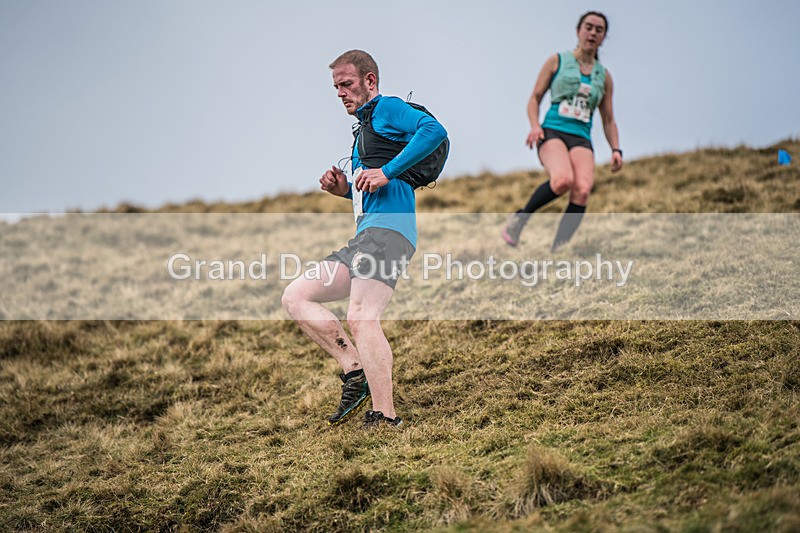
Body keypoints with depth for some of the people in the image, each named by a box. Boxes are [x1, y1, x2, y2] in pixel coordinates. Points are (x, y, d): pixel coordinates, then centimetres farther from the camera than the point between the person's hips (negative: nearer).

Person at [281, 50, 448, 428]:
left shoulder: (387, 109, 2)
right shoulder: (364, 127, 29)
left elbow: (434, 130, -17)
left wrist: (386, 172, -18)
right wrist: (344, 190, 16)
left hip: (387, 230, -10)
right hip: (364, 238, 10)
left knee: (361, 318, -24)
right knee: (295, 297, 5)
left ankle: (384, 418, -27)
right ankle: (355, 372, -4)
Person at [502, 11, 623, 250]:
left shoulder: (604, 76, 19)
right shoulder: (557, 61, 11)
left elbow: (608, 120, 21)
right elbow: (535, 99, 11)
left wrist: (616, 149, 5)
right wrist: (535, 126, -8)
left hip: (582, 138, 3)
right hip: (552, 131, -3)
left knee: (583, 190, -27)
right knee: (563, 179, -35)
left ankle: (556, 252, -25)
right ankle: (521, 217, -12)